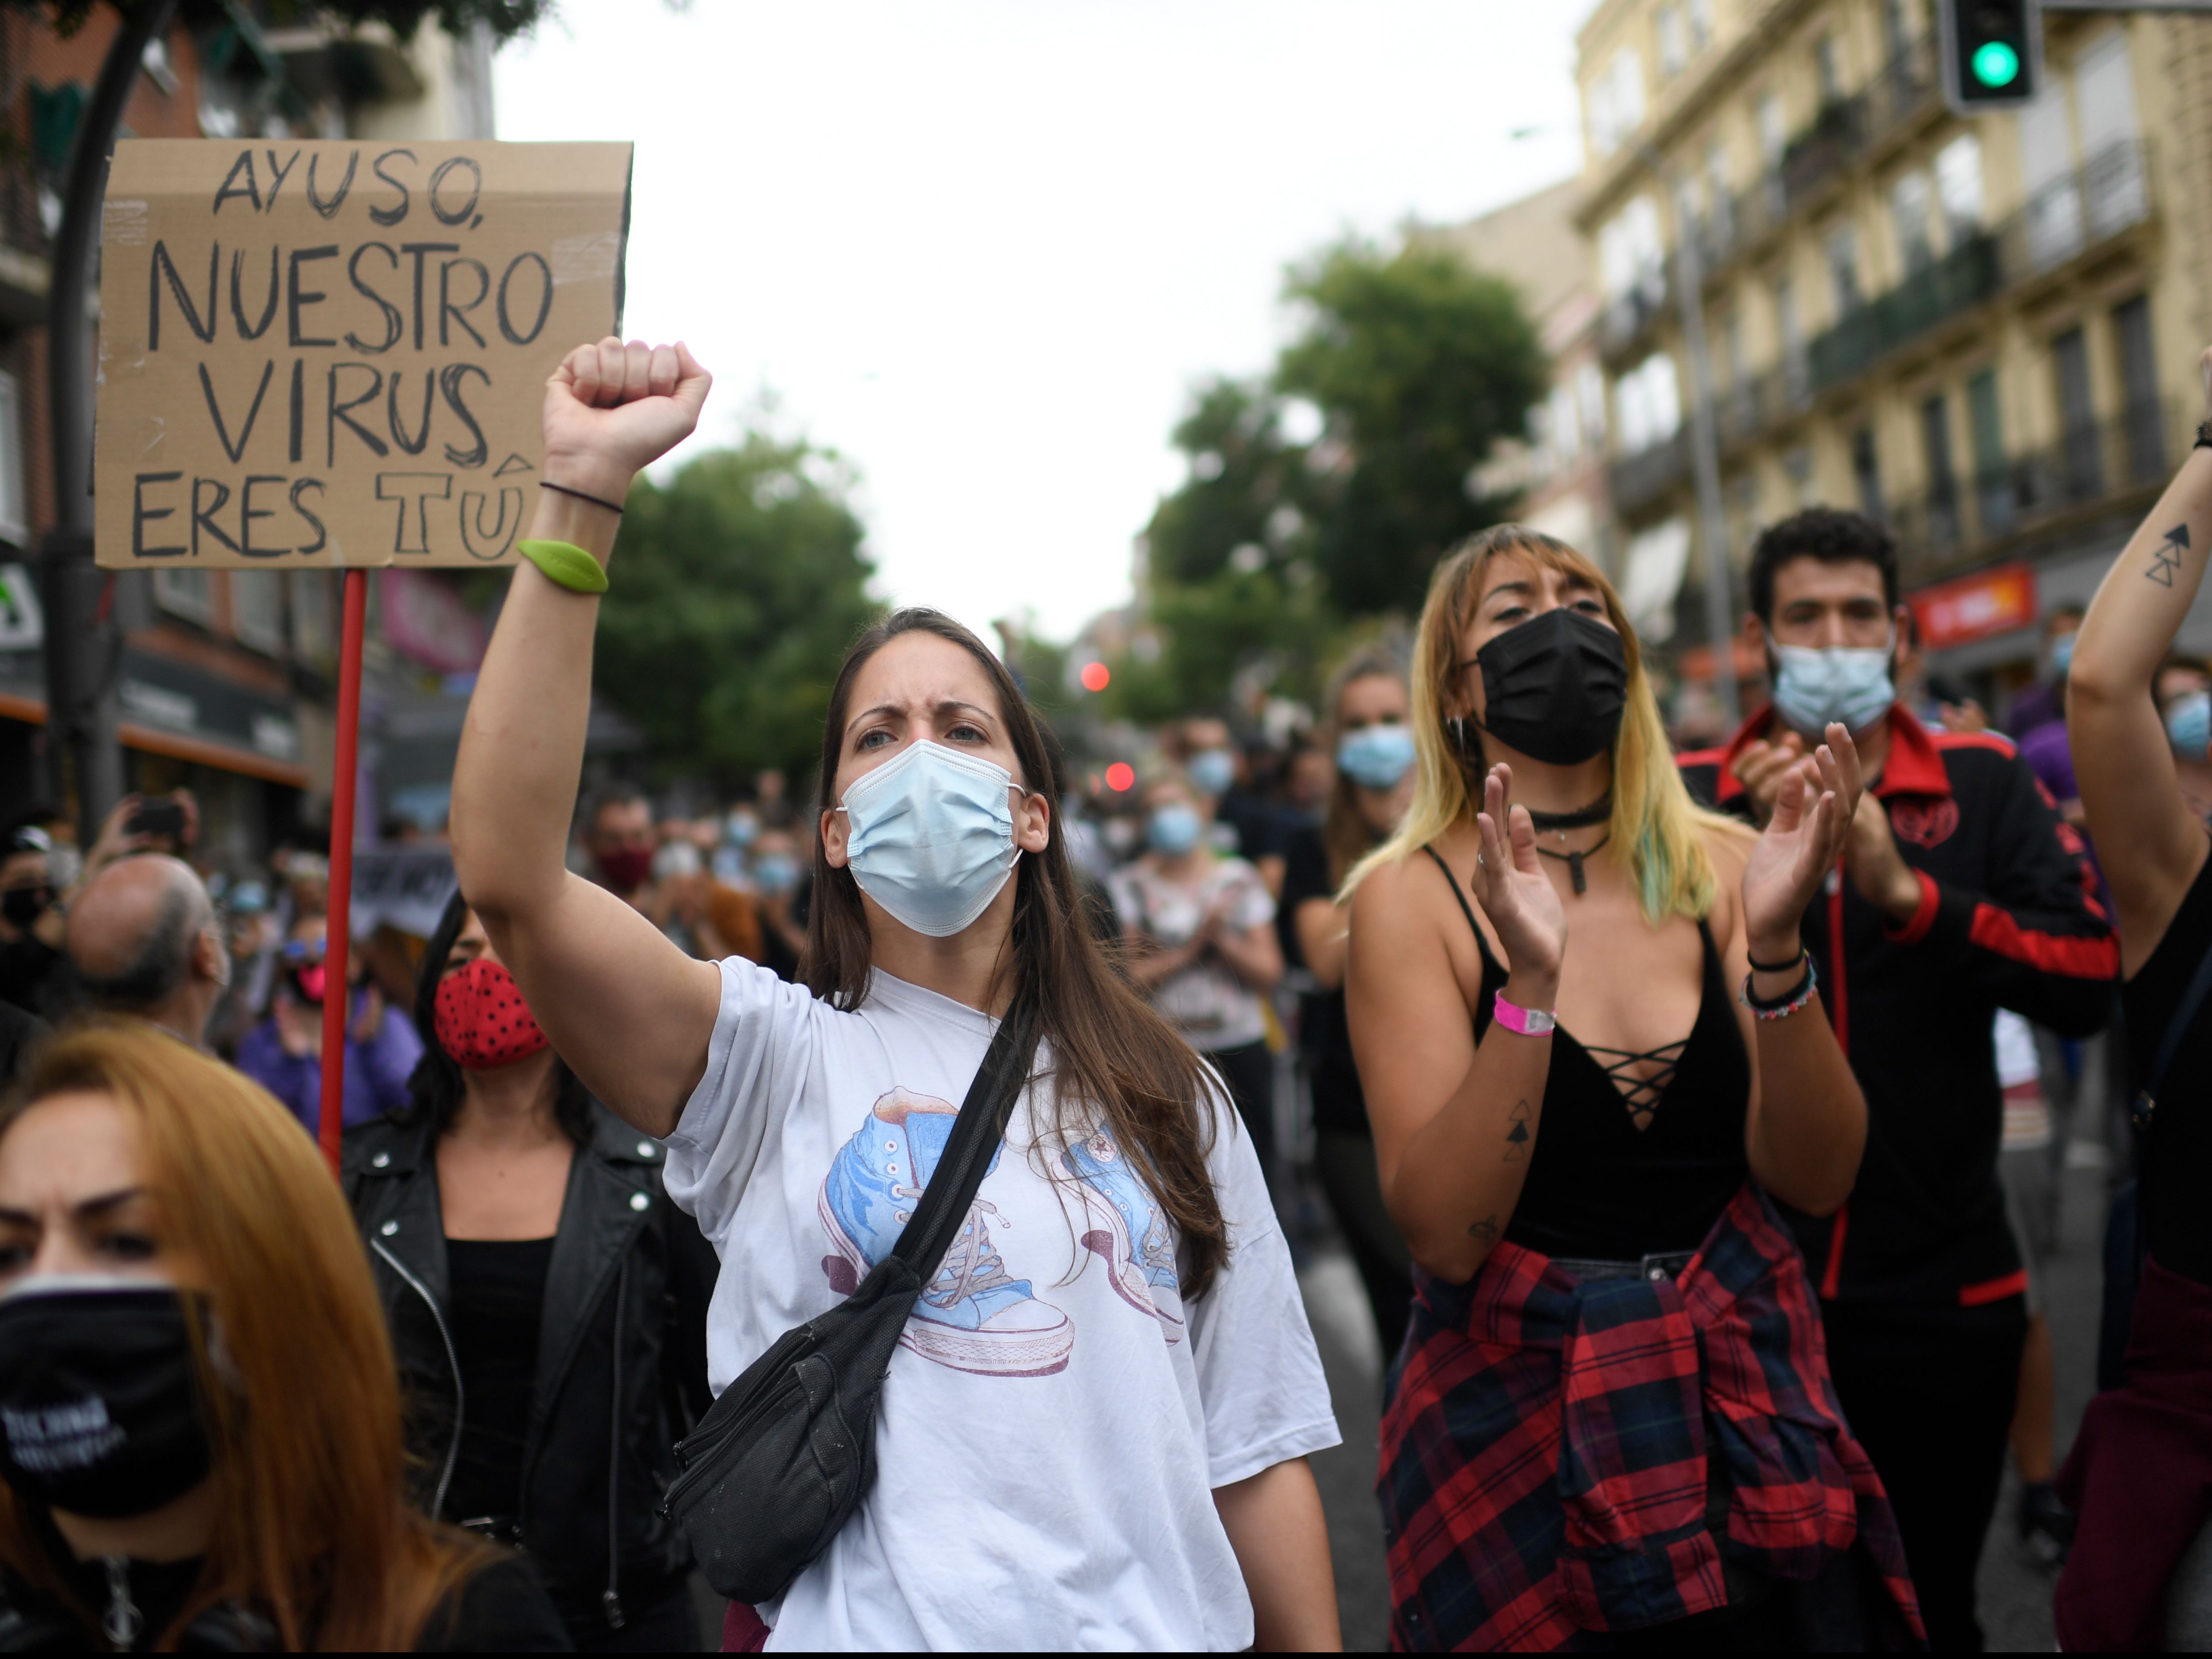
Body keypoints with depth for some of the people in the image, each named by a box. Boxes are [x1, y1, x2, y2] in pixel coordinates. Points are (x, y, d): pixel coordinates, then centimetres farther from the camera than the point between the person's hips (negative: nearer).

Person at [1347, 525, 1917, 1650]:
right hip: (1520, 1402, -3)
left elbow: (1817, 1177, -7)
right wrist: (1530, 984, -29)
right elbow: (1443, 1234, -18)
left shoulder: (1714, 869, -1)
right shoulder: (1413, 897, -9)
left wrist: (1774, 947, -21)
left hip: (1745, 1389, 3)